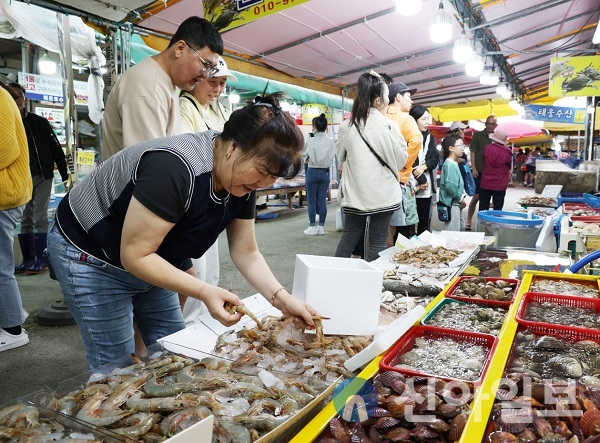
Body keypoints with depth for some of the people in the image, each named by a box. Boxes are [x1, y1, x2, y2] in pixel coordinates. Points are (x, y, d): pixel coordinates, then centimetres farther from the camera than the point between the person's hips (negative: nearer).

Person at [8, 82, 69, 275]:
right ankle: (28, 259, 14)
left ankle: (42, 260, 1)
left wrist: (65, 174, -2)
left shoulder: (40, 122, 1)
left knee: (40, 218, -4)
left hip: (42, 176, -3)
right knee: (25, 220, 7)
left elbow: (56, 149, 1)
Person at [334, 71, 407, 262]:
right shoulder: (389, 126, -13)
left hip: (354, 194, 4)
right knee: (378, 243, 5)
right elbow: (401, 159, -2)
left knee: (349, 237, 15)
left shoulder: (346, 126, -3)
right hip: (383, 194, -3)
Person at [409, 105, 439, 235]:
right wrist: (420, 179, -12)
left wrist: (424, 166, -14)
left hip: (427, 186, 6)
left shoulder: (430, 137, 16)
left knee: (425, 219, 8)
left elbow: (435, 158, 6)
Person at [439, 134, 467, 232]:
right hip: (451, 204, -11)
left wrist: (461, 198, 8)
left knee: (460, 229, 20)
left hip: (456, 203, 11)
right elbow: (450, 186, -27)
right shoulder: (449, 165, -18)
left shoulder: (454, 164, 14)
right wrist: (460, 199, -14)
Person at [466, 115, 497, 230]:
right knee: (476, 197, -4)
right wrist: (473, 168, -11)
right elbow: (472, 152, -4)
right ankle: (469, 221, 5)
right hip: (479, 171, -3)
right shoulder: (478, 135, -1)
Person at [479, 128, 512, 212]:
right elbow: (509, 167, 7)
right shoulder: (507, 152, -8)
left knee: (483, 209, 8)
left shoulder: (487, 149, -7)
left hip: (485, 184, 1)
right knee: (497, 210, 5)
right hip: (500, 186, -1)